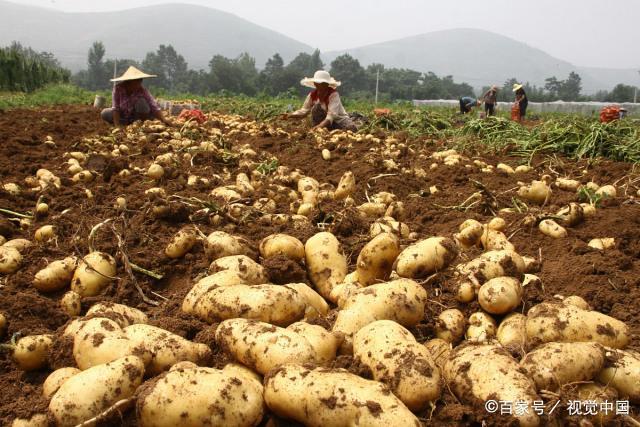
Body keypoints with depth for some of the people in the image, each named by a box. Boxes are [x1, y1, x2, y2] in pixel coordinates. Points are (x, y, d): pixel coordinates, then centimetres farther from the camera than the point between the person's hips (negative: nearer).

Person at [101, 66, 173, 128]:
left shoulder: (142, 90, -24)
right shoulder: (118, 88, -23)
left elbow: (154, 106, -32)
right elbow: (115, 107, -22)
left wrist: (163, 119, -47)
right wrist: (117, 124, -34)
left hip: (137, 116, -1)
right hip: (122, 115, 1)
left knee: (141, 102, -30)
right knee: (104, 113, -24)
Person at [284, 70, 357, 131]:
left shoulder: (333, 94, -23)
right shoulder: (313, 95, -7)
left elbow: (332, 114, -34)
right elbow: (304, 111, -3)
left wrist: (321, 125, -50)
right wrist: (290, 115, -21)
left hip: (339, 120, -4)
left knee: (351, 127, -34)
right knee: (317, 107, -22)